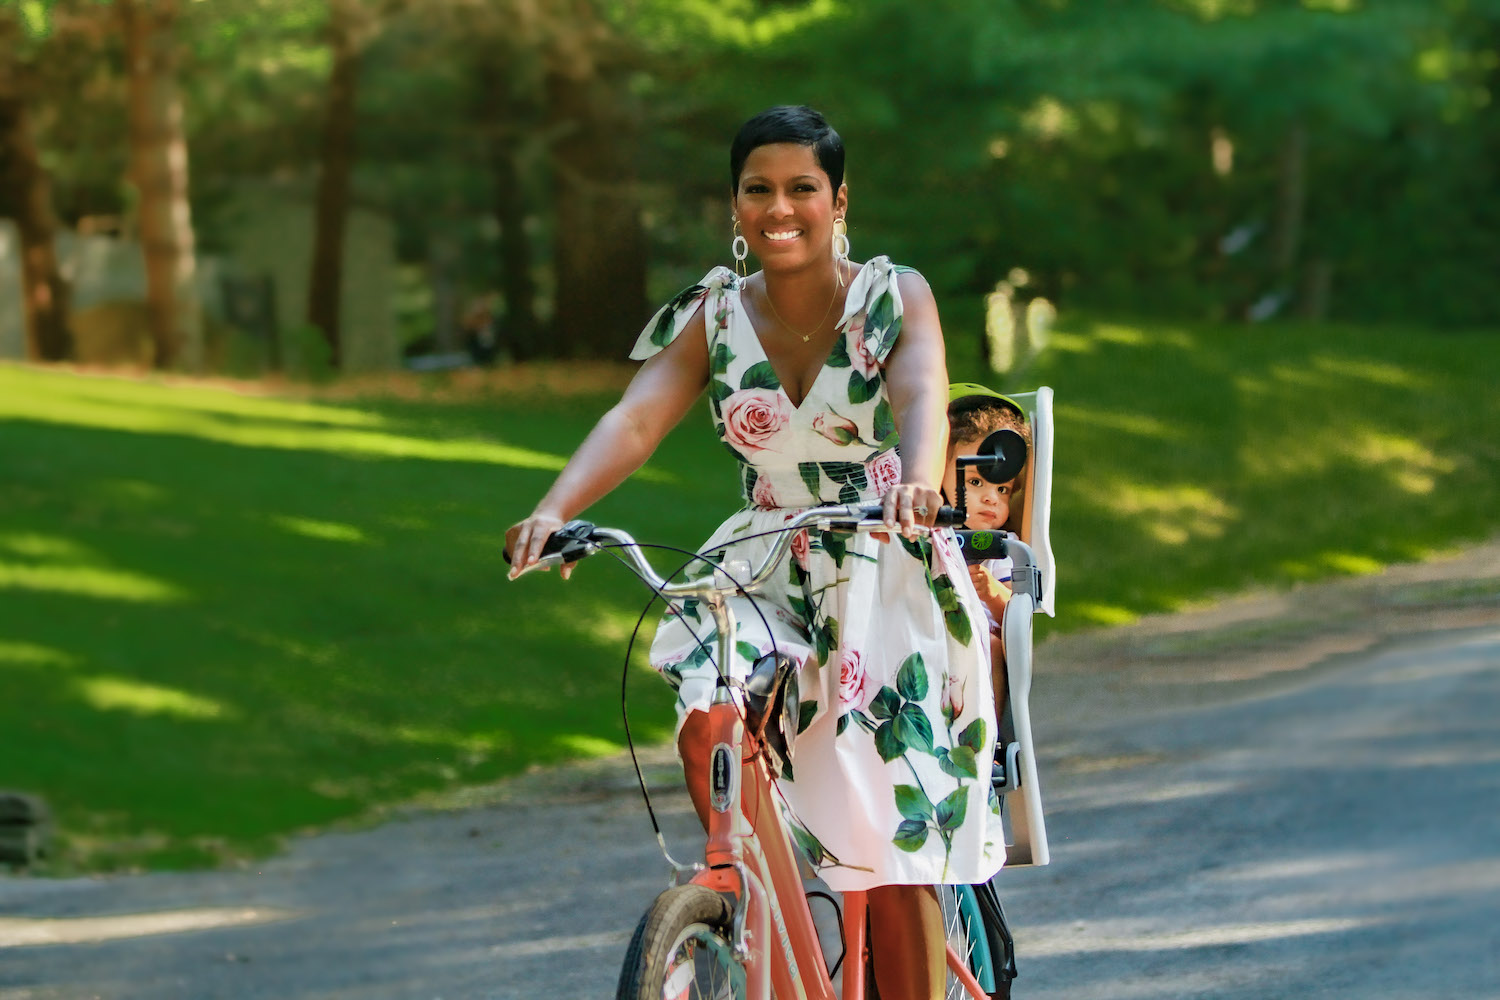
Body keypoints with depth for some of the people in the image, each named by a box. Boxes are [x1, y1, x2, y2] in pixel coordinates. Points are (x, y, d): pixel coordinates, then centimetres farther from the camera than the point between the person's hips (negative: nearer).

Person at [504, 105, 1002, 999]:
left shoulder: (895, 298, -7)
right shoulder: (713, 317, -1)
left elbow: (923, 396, -27)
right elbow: (637, 419, -16)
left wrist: (917, 482, -51)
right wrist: (555, 509, -36)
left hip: (890, 584, -2)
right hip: (766, 578, 2)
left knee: (897, 843, -8)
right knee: (711, 718, -28)